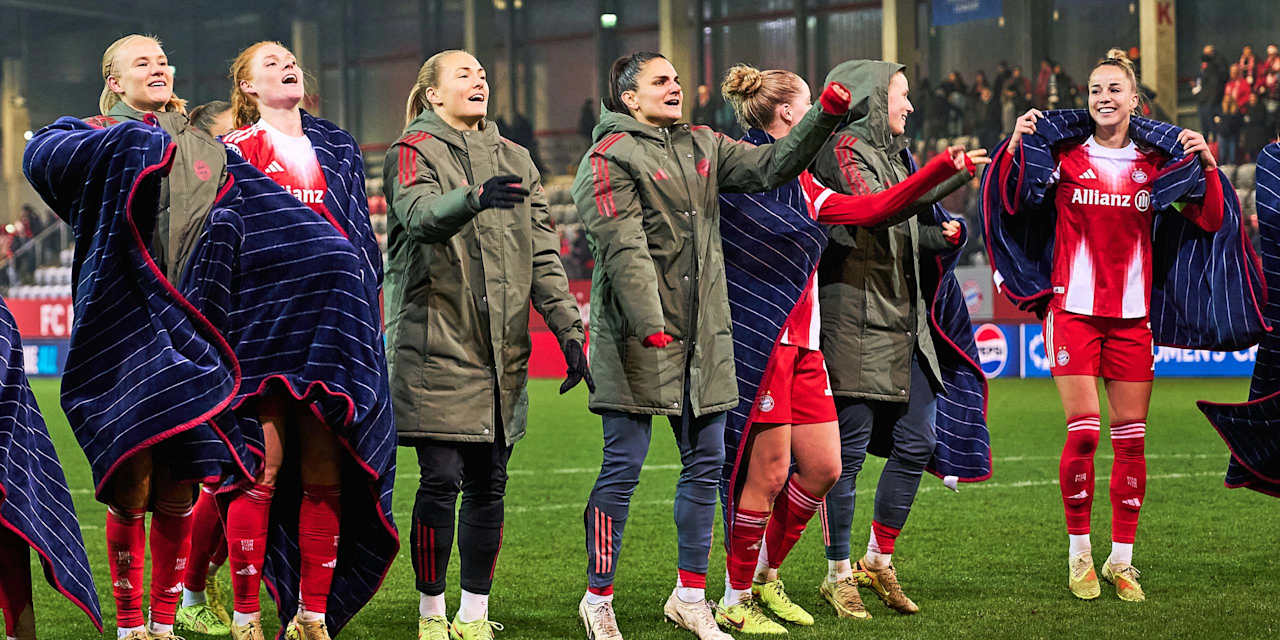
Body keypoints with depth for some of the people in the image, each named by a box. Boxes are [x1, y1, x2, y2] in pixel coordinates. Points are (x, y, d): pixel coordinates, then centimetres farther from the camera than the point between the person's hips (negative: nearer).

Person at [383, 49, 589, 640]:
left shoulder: (513, 160, 18)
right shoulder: (413, 152, 1)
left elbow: (542, 252, 13)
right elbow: (421, 214, -21)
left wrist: (568, 330, 3)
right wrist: (475, 198, -42)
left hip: (501, 348, 5)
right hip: (436, 342, -5)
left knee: (488, 484, 5)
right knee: (440, 481, -6)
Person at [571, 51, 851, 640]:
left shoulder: (702, 147, 16)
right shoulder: (609, 158, -6)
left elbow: (770, 167, 9)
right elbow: (623, 247, -15)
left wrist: (825, 117, -5)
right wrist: (649, 325, -24)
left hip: (703, 335, 7)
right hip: (637, 335, -7)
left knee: (705, 462, 9)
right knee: (624, 465, -4)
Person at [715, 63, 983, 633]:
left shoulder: (801, 186, 20)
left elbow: (871, 209, 22)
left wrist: (941, 169, 20)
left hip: (803, 346, 9)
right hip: (761, 342, -9)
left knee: (823, 468, 8)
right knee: (768, 473, -6)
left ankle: (765, 577, 24)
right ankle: (735, 601, 6)